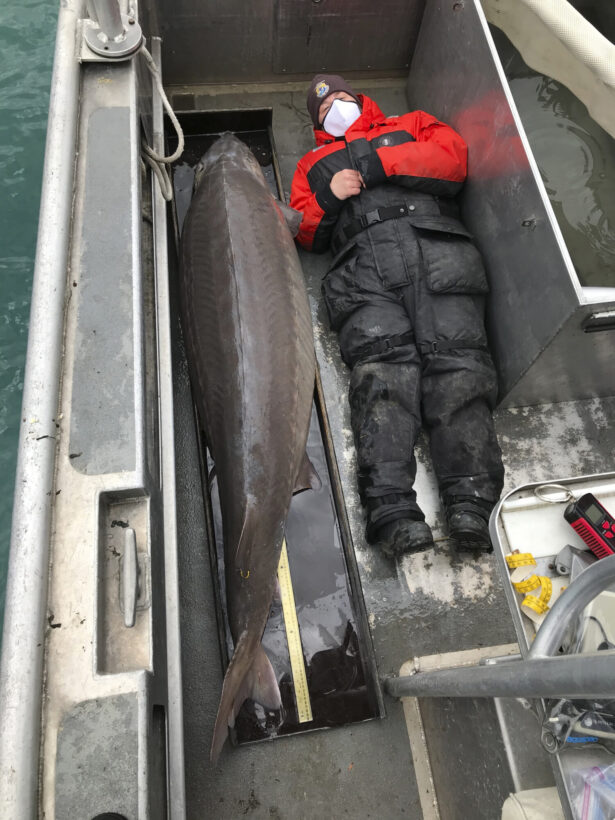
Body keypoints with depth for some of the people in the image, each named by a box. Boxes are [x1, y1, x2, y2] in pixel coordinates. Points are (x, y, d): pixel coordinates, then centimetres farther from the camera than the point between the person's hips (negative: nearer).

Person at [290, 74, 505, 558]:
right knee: (382, 364, -26)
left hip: (437, 246, 0)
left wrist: (380, 163, 6)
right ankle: (391, 508, -38)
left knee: (457, 358, -23)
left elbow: (453, 158, 15)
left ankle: (473, 500, -34)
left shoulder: (410, 126, 36)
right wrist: (328, 198, 4)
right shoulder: (314, 164, 39)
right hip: (364, 263, 0)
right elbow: (304, 233, 24)